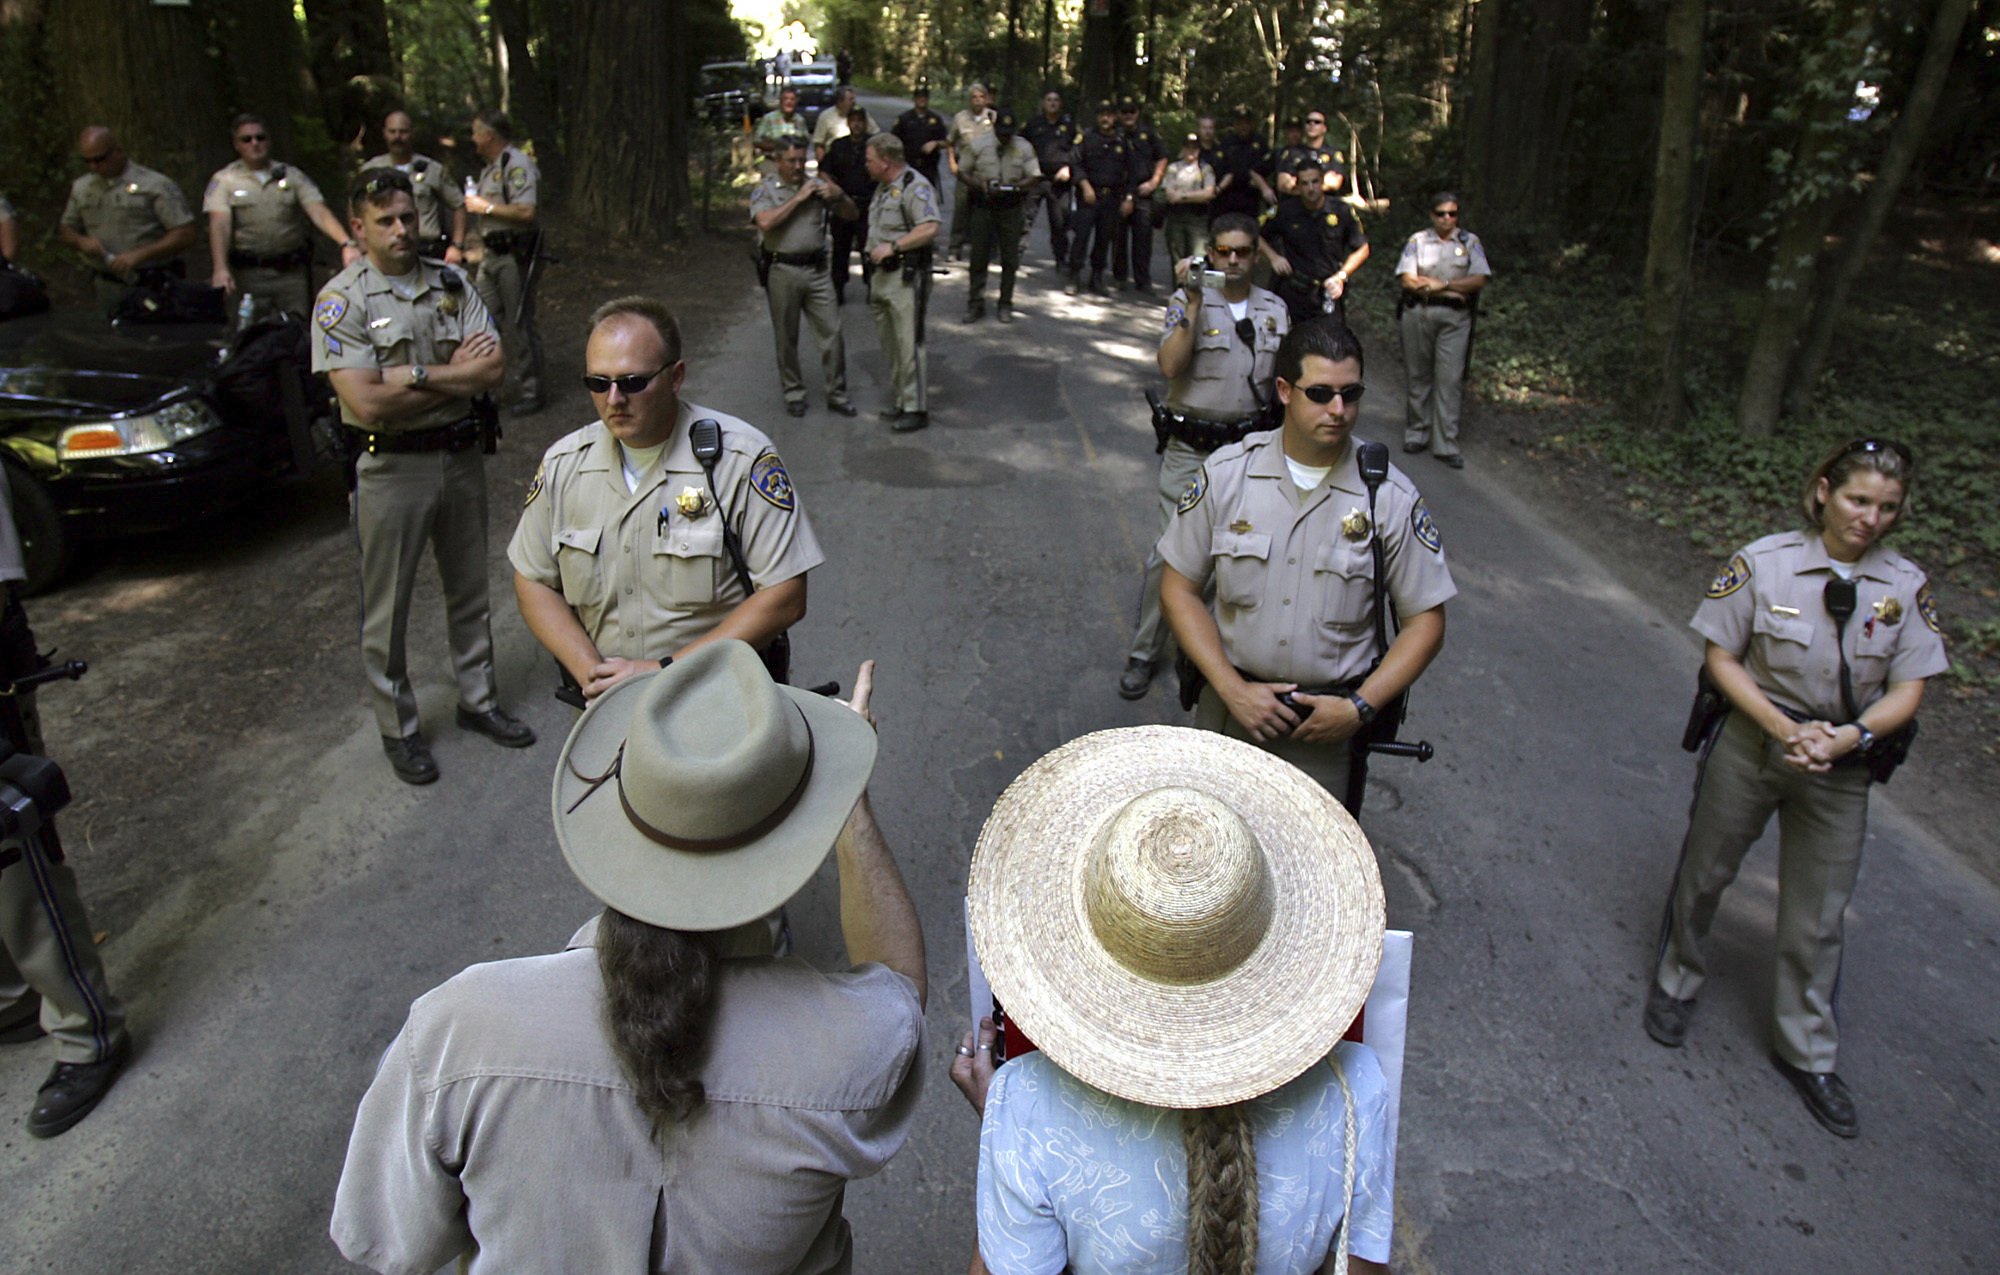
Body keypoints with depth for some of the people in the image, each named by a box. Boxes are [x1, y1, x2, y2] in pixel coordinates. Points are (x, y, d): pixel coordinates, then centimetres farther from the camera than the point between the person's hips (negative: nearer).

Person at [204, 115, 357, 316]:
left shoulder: (292, 175, 11)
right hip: (248, 273, -1)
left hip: (293, 272, 1)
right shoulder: (224, 180, 6)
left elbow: (319, 212, -2)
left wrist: (347, 244, -21)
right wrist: (221, 269, -22)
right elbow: (219, 226, -6)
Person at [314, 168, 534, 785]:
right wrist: (457, 372, -12)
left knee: (469, 589, 17)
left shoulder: (450, 282, 4)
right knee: (388, 606, 6)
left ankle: (478, 700, 34)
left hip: (461, 456, 5)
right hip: (391, 467, -4)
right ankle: (398, 728, 21)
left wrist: (416, 374, -16)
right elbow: (367, 403, -20)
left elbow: (493, 368, -6)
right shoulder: (342, 299, -10)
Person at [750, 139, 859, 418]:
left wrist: (840, 196, -10)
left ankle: (836, 394, 8)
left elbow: (853, 215, 11)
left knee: (832, 332, -1)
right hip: (782, 271, -2)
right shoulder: (764, 190, 2)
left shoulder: (817, 186, 10)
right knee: (786, 338, 6)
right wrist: (798, 199, -13)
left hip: (817, 270, 2)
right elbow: (765, 222, -18)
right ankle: (793, 393, 19)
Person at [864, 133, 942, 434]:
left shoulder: (915, 187, -14)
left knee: (908, 344, -9)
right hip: (882, 274, 10)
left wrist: (892, 246, -24)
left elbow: (929, 229, -25)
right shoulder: (883, 187, 17)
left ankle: (915, 408, -3)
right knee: (889, 344, 15)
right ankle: (898, 398, 26)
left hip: (906, 276, -10)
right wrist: (873, 251, 19)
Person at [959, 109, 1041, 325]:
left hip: (1011, 209, 1)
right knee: (978, 257, 1)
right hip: (983, 207, 0)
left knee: (1010, 259, 4)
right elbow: (962, 173, 4)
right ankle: (975, 304, 8)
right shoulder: (978, 146, 1)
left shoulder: (1024, 148, 2)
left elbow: (1035, 177, -1)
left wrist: (1015, 186, -20)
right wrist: (980, 185, -15)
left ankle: (1005, 305, 15)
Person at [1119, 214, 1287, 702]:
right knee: (1169, 552, -3)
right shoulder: (1187, 302, -5)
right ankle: (1144, 653, 10)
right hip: (1191, 449, -4)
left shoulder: (1275, 310, 8)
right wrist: (1194, 303, -22)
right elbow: (1170, 366, -20)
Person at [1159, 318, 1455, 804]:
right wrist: (1233, 689, -12)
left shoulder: (1391, 498, -9)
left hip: (1328, 719, -1)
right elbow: (1178, 588, -3)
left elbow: (1425, 622, -3)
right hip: (1229, 706, 1)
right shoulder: (1226, 474, -7)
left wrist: (1359, 708, -14)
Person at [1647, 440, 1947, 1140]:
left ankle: (1806, 1051, 30)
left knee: (1819, 918, 11)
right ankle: (1676, 983, 43)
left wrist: (1846, 738, -21)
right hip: (1750, 745, -1)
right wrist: (1784, 727, -19)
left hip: (1841, 767, 2)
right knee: (1705, 872, 16)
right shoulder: (1764, 562, -12)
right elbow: (1720, 656, -9)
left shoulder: (1906, 587, -6)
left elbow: (1907, 691, -4)